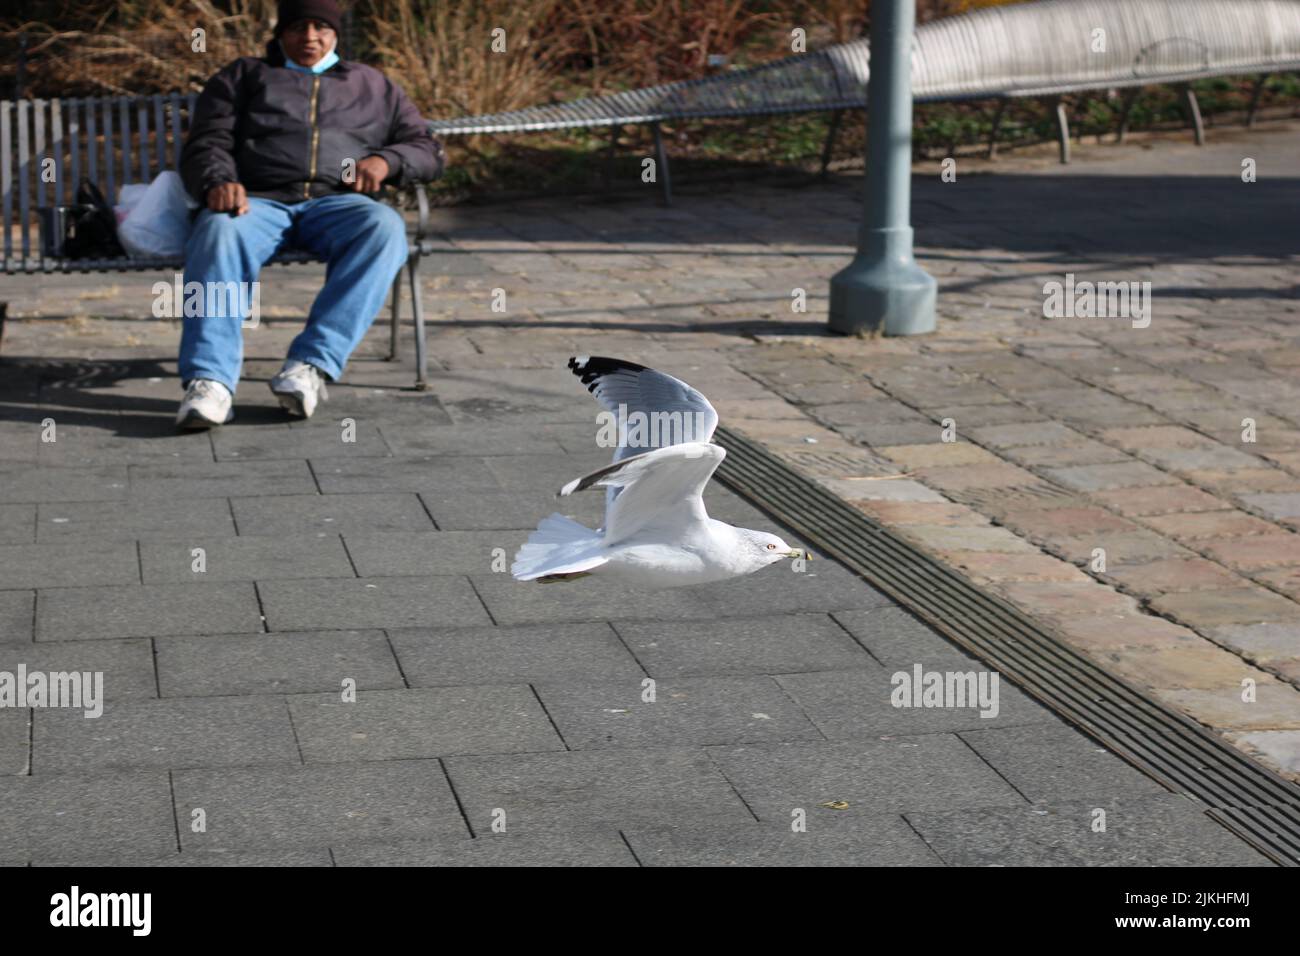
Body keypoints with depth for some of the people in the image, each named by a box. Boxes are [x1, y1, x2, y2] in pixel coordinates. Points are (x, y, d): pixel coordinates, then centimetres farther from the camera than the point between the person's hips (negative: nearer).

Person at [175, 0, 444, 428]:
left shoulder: (372, 86, 30)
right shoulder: (244, 75, 27)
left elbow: (428, 151, 25)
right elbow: (207, 143, 14)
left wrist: (386, 160, 1)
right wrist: (218, 181, -11)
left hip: (336, 203, 1)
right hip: (257, 201, -1)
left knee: (383, 227, -35)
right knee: (219, 232, -37)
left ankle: (312, 365, -42)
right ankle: (209, 384, -49)